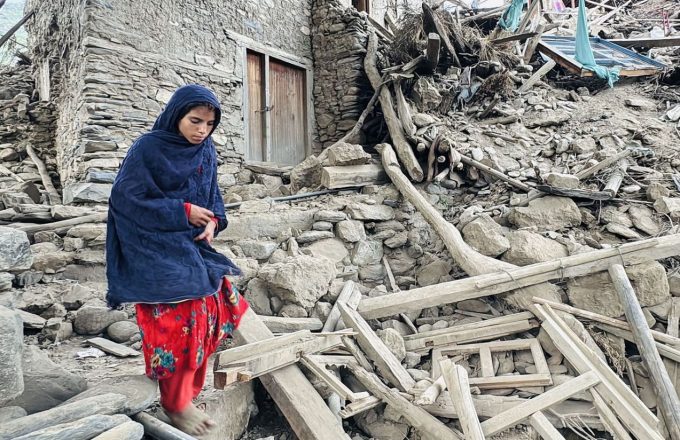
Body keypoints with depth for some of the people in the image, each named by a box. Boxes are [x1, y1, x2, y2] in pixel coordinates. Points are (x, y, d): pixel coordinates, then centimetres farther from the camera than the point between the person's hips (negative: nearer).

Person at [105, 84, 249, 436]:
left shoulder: (206, 151, 4)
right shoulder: (148, 148, -14)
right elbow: (128, 198, -16)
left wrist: (213, 220, -9)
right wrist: (183, 212, -19)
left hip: (195, 247, 7)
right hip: (158, 251, -7)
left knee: (207, 309, 9)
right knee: (177, 322, -6)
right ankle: (175, 403, 14)